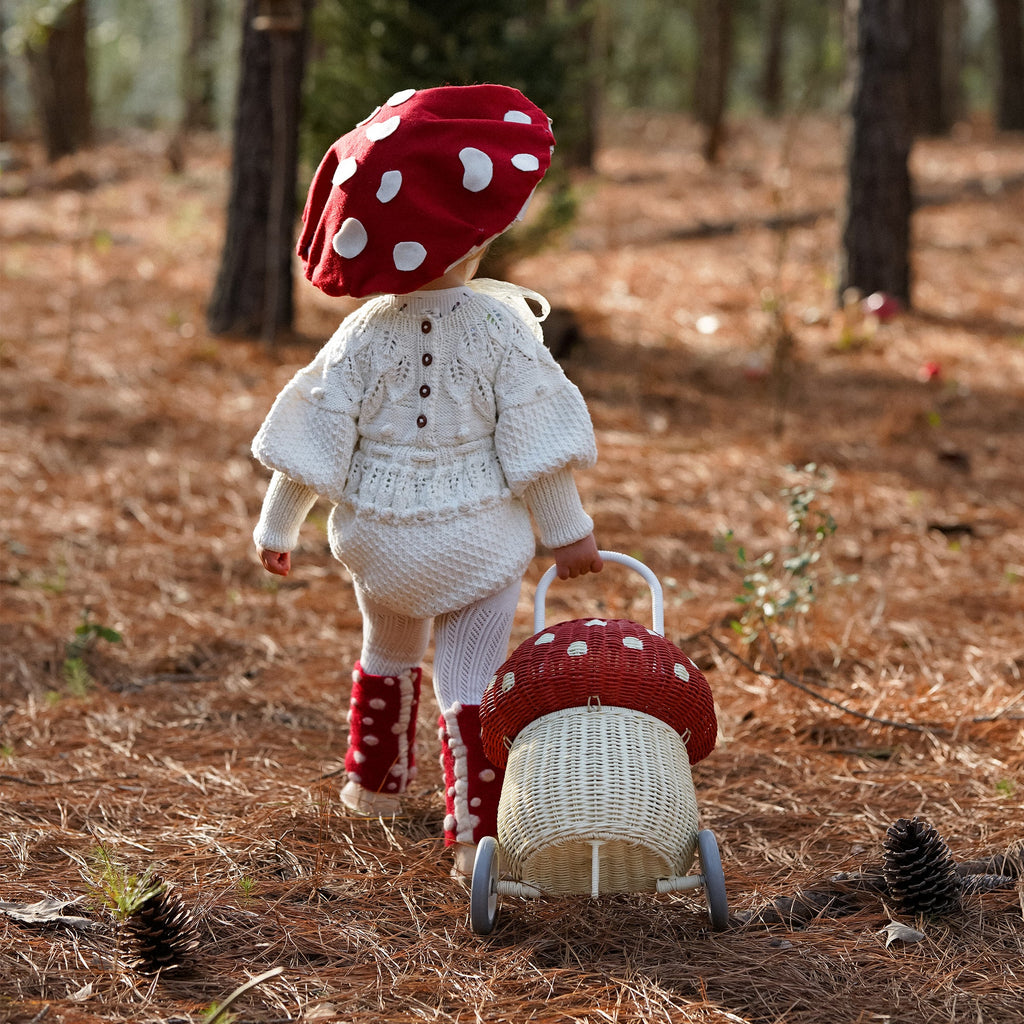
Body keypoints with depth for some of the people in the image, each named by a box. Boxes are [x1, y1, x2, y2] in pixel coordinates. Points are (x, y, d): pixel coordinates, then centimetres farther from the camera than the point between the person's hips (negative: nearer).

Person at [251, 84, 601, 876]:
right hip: (479, 542, -3)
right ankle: (479, 834, -3)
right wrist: (569, 533, 1)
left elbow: (315, 437, -5)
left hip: (382, 540, 3)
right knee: (473, 684, 2)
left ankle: (376, 781, 45)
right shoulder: (503, 330, -16)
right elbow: (533, 442, -11)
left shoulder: (364, 336, -11)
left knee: (388, 656, 28)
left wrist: (277, 528, 7)